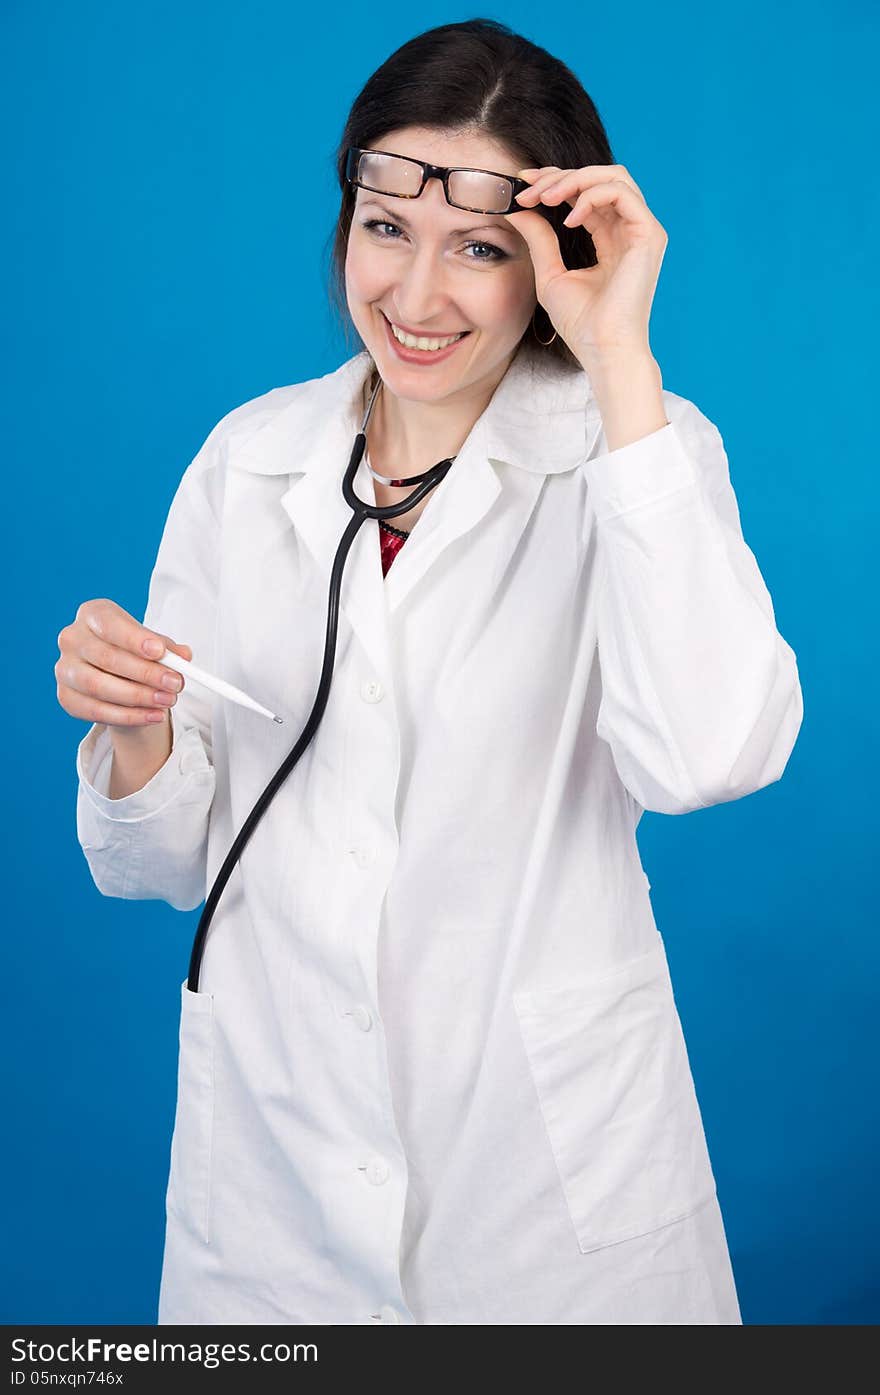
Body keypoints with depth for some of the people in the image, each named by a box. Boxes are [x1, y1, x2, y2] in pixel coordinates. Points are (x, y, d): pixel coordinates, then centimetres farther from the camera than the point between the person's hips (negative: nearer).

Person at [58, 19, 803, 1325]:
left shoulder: (637, 446, -7)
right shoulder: (248, 457, 1)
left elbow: (704, 757, -28)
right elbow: (167, 860, 5)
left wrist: (622, 363, -24)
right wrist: (135, 733, -16)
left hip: (554, 1164, -2)